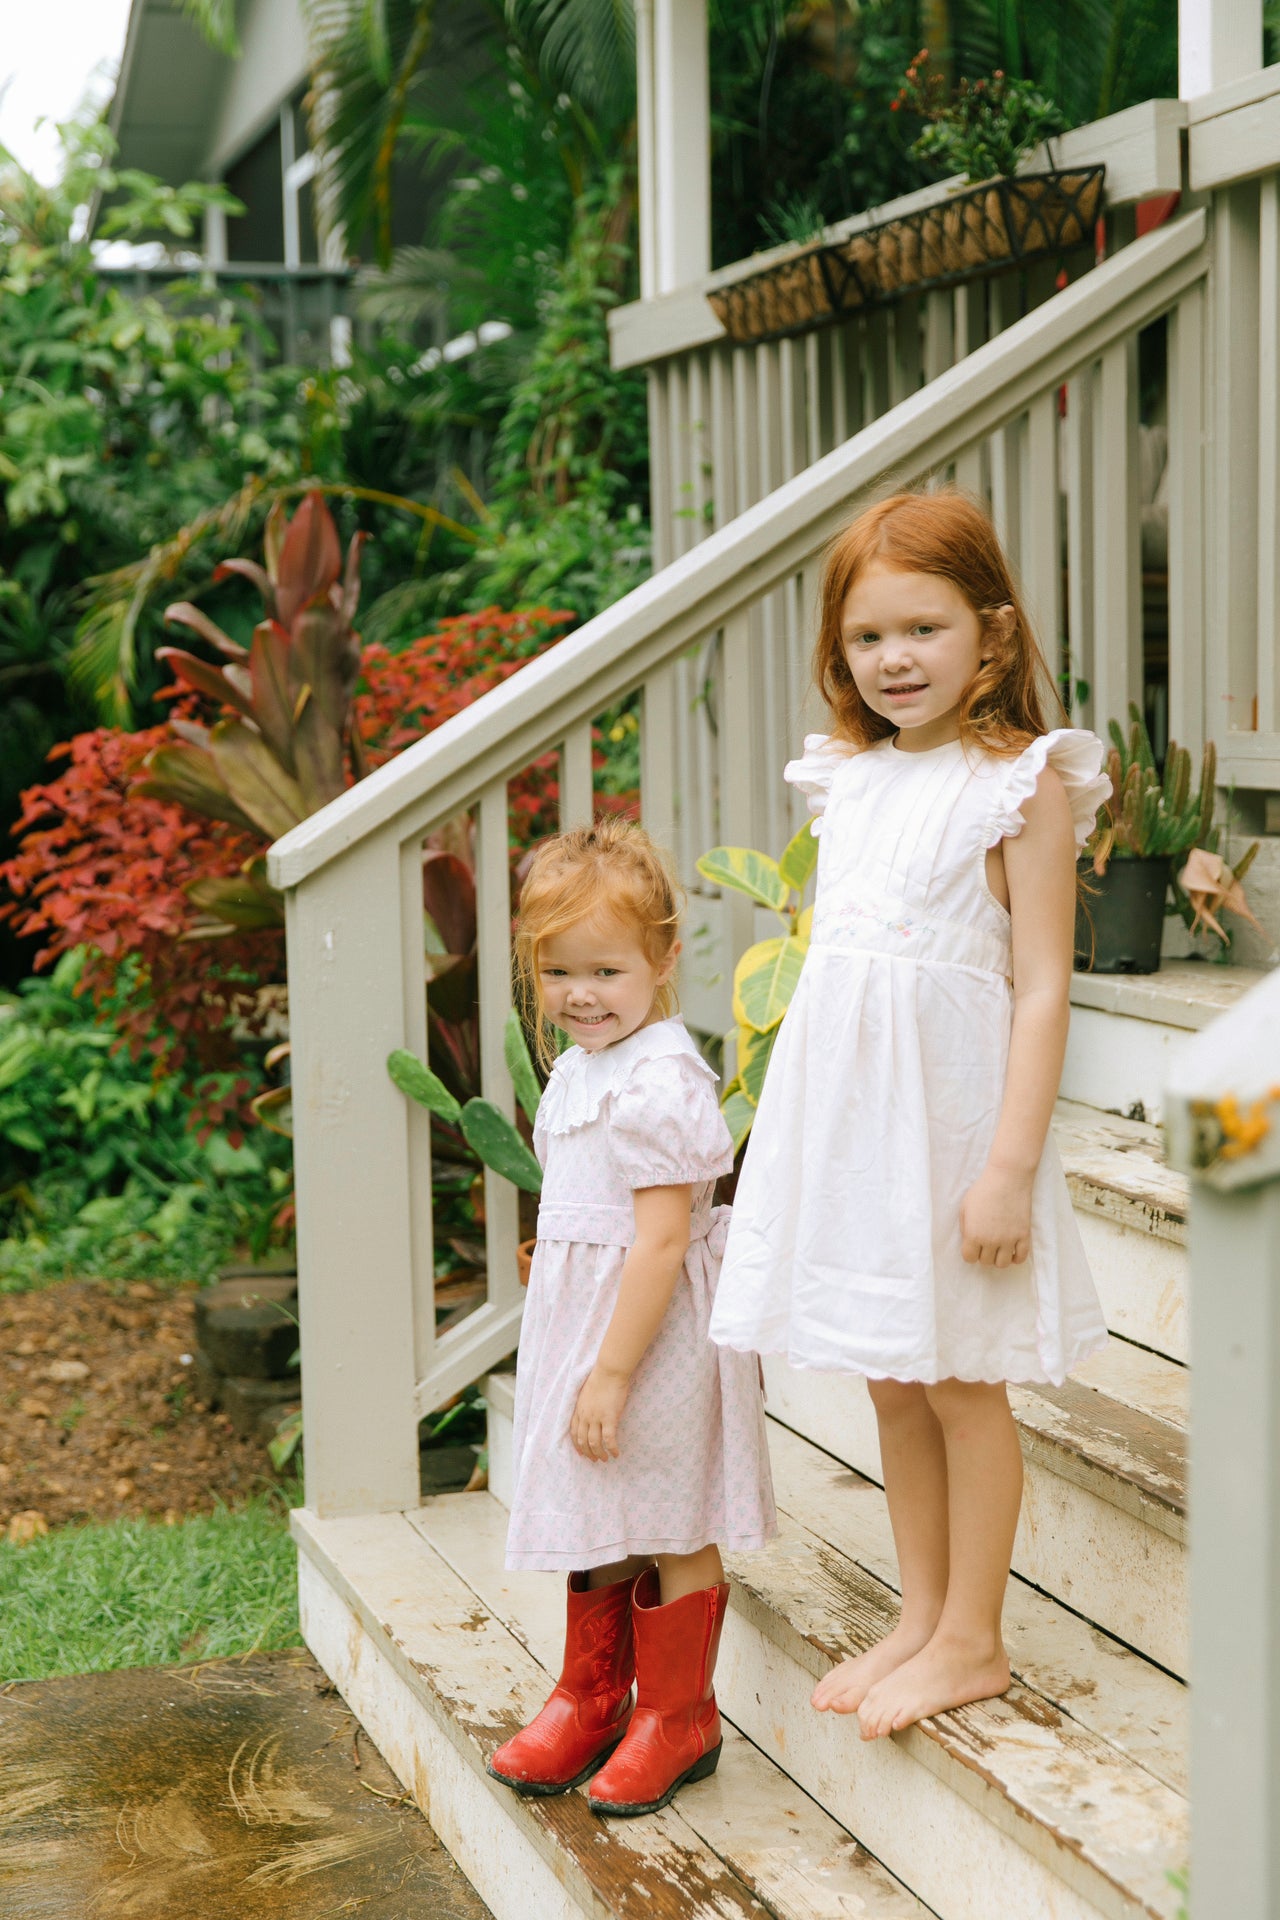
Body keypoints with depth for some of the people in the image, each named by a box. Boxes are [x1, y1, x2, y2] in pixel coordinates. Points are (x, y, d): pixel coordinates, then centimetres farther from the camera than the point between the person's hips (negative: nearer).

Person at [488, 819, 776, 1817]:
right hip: (578, 1315, 9)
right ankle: (591, 1696, 35)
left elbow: (660, 1243, -24)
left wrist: (612, 1371, -23)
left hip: (652, 1331, -9)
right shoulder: (581, 1068, 8)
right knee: (597, 1521, 20)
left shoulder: (658, 1085, -22)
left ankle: (677, 1714, 22)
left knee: (670, 1527, 6)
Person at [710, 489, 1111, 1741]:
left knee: (960, 1383, 5)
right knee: (891, 1387, 15)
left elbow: (1041, 988, -12)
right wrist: (795, 1115, 15)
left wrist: (1011, 1164, -17)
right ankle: (919, 1619, 29)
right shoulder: (845, 779, 9)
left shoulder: (1021, 784, -9)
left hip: (948, 1110, -6)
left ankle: (971, 1641, 20)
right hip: (842, 1113, 6)